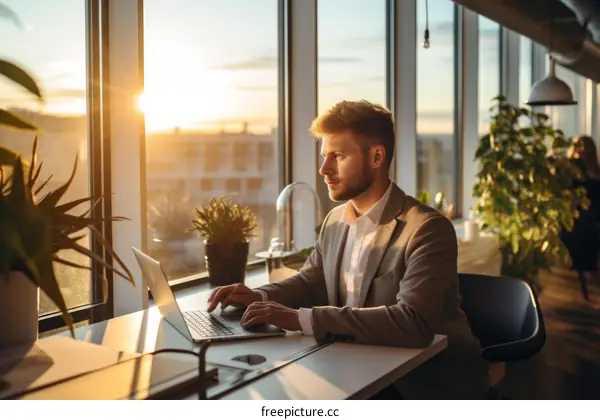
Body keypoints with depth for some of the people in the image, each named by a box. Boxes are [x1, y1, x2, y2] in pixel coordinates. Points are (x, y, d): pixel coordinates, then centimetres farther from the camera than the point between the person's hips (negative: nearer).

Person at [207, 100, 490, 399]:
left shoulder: (427, 230, -20)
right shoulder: (336, 219, 4)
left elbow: (413, 323, -32)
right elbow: (310, 283, 15)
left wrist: (301, 318, -35)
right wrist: (259, 296, -7)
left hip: (427, 384, -6)